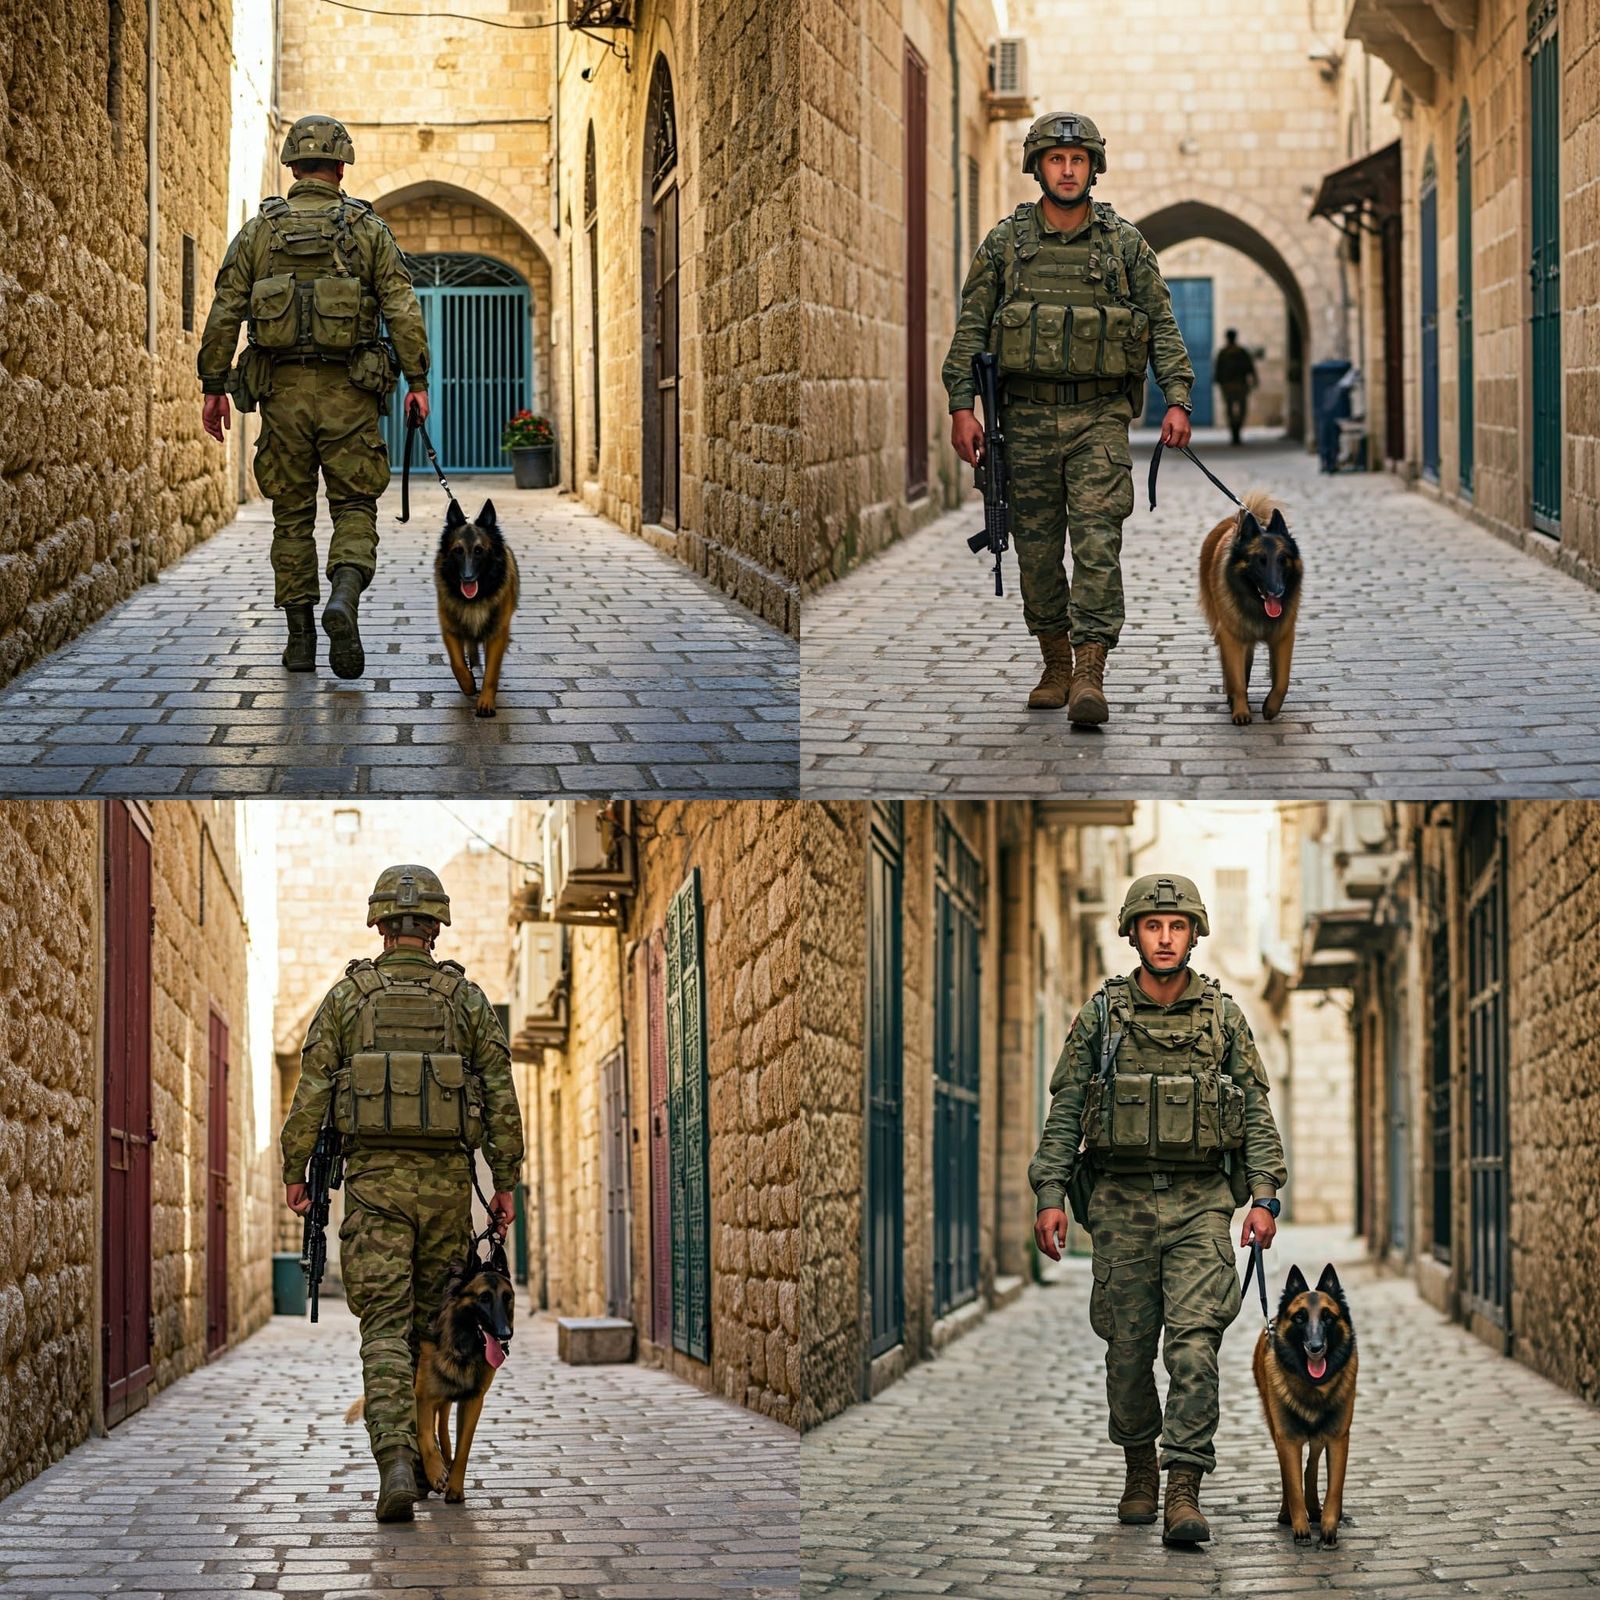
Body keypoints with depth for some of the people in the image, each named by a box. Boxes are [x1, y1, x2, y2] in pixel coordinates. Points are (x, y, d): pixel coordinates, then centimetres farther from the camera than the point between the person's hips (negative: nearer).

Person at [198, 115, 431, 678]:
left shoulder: (259, 230, 5)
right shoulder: (368, 230, 2)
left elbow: (224, 314, 3)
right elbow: (403, 310, -5)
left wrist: (214, 386, 8)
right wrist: (418, 382, -2)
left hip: (283, 389, 1)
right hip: (349, 392, -1)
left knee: (291, 514, 9)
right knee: (355, 505, 5)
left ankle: (300, 637, 9)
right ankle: (344, 596, -22)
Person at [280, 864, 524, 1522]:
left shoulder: (347, 996, 3)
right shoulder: (466, 998, 5)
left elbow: (312, 1089, -2)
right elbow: (500, 1094, 2)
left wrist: (295, 1172, 5)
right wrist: (505, 1183, 5)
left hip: (374, 1178, -1)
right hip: (446, 1180, 1)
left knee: (386, 1328, -7)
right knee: (432, 1325, 15)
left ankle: (395, 1462, -24)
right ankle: (423, 1455, 20)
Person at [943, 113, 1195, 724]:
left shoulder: (1125, 244, 5)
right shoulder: (1004, 243, 6)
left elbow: (1163, 325, 5)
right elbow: (970, 329, 5)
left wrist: (1177, 400, -6)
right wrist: (961, 406, -5)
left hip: (1100, 416, -2)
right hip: (1027, 416, 2)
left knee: (1097, 542, -13)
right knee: (1037, 548, 6)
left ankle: (1089, 676, -18)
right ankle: (1055, 667, 19)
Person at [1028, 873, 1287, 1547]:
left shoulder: (1223, 1016, 5)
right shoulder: (1101, 1015, 4)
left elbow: (1256, 1113, 6)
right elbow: (1064, 1113, 4)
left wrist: (1265, 1196, -4)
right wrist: (1050, 1196, -4)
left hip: (1200, 1203, -1)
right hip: (1122, 1200, 1)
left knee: (1194, 1341, -13)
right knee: (1128, 1347, 6)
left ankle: (1184, 1491, -17)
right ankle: (1139, 1470, 26)